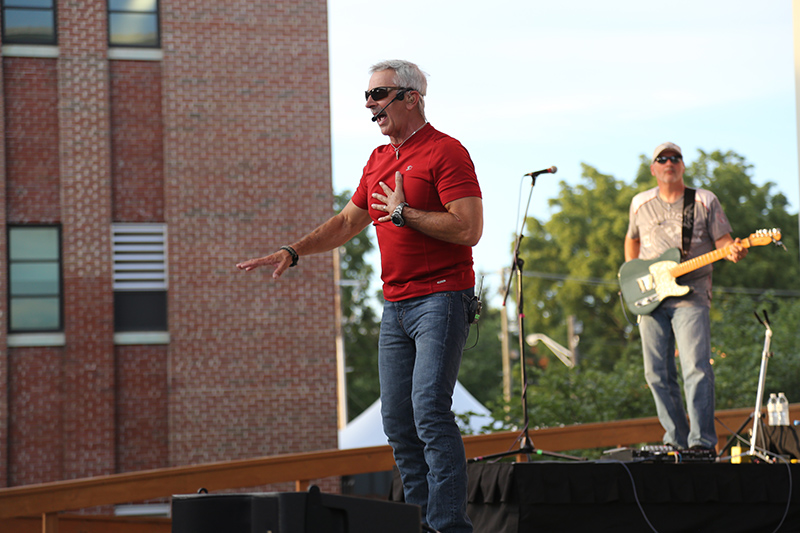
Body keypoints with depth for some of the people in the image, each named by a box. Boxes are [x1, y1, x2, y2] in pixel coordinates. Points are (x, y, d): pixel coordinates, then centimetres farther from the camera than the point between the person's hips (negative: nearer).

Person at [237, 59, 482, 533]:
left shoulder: (445, 152, -9)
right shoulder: (379, 160, 18)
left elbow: (468, 229, -18)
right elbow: (347, 222, 26)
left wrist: (403, 213, -13)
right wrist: (292, 252, 16)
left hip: (441, 298, -9)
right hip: (396, 305, 9)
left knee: (430, 409, -17)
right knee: (397, 419, 6)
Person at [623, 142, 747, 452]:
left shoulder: (705, 201, 5)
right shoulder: (640, 204, 13)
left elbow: (722, 240, 4)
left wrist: (733, 251, -19)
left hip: (691, 294, -3)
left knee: (696, 368, -16)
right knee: (657, 374, 1)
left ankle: (702, 442, -17)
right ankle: (676, 441, 12)